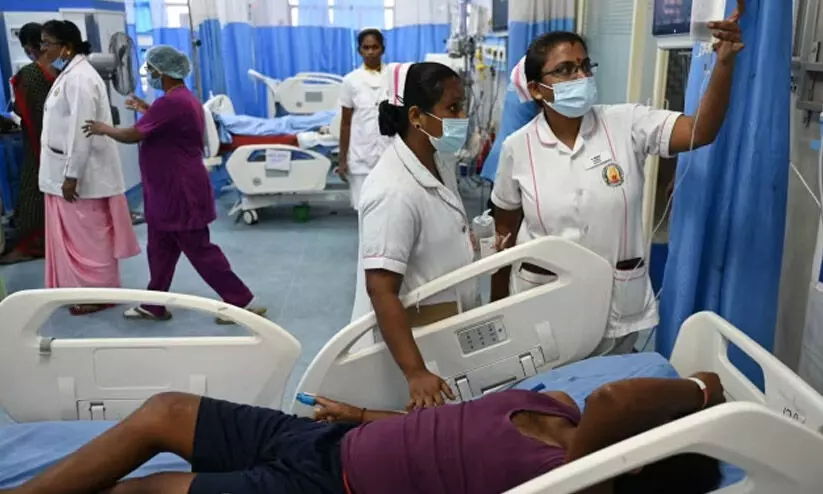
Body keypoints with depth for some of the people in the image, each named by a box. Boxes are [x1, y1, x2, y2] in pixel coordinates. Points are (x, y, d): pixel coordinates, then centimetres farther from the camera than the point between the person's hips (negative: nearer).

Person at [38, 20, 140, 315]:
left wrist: (71, 176, -22)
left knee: (88, 236, 0)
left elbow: (81, 131, -22)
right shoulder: (69, 74, 14)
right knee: (74, 235, 16)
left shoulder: (79, 78, -17)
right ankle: (82, 288, 27)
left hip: (80, 174, -10)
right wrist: (65, 174, 20)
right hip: (66, 170, 10)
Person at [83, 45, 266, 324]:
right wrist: (146, 110, 23)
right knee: (161, 251, 17)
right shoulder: (183, 98, 12)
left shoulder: (170, 102, -22)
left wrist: (104, 129, 2)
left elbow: (133, 135, -15)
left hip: (181, 193, -10)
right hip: (169, 191, 10)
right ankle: (154, 306, 28)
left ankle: (243, 302, 5)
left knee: (200, 251, -3)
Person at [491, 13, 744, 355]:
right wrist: (497, 306, 8)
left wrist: (724, 62, -33)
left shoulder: (626, 124, -6)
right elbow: (505, 231, 3)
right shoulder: (518, 147, -6)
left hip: (617, 302, 1)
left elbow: (701, 132, -18)